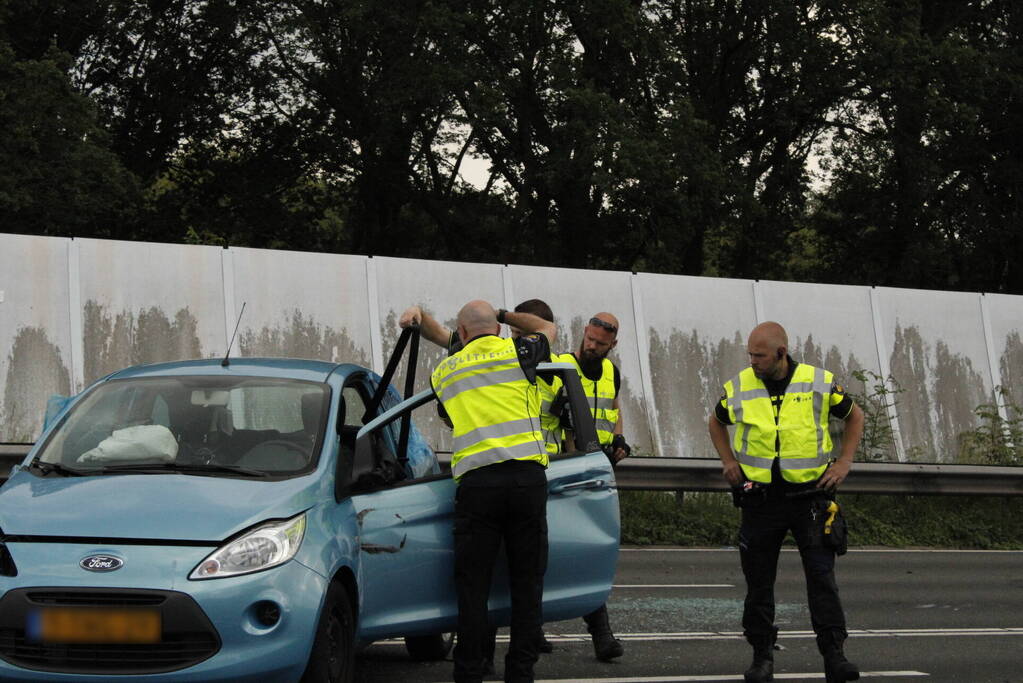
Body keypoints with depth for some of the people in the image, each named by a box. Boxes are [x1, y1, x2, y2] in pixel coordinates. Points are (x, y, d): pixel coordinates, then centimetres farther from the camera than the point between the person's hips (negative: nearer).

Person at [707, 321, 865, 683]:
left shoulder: (821, 383, -3)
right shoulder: (738, 388, 1)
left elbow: (854, 416, 14)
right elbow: (716, 422, 20)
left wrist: (844, 462, 4)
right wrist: (728, 461, 6)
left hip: (810, 494, -1)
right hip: (760, 499, 2)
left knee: (822, 577, -8)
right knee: (759, 582, 5)